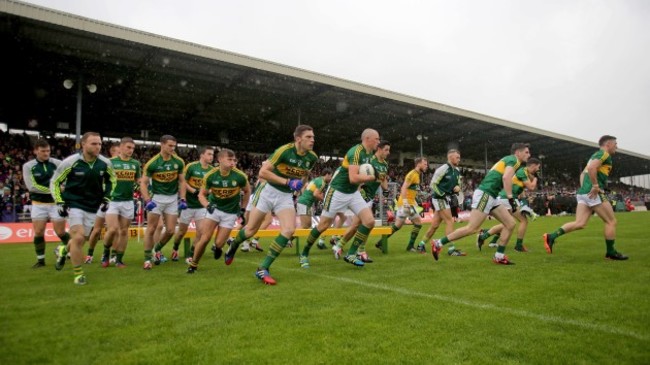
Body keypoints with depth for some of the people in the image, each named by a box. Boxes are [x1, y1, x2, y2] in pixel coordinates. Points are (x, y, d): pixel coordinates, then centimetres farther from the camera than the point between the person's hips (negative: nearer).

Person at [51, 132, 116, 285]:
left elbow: (111, 180, 14)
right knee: (78, 238, -17)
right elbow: (54, 182, -2)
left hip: (92, 207, 4)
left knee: (80, 240, 12)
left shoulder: (105, 163, -6)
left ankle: (63, 250, 48)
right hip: (73, 205, -4)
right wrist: (60, 203, -9)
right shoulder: (70, 162, -15)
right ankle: (78, 274, 0)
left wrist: (106, 198, 5)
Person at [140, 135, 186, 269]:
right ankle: (147, 258, 11)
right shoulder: (152, 163, -12)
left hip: (173, 198, 3)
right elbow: (143, 183, -9)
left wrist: (183, 199, -3)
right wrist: (147, 200, -21)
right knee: (151, 229, -1)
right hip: (156, 197, -3)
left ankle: (157, 249, 28)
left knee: (170, 230, 2)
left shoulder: (179, 162, -3)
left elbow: (182, 181, 5)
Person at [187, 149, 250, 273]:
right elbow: (202, 194, -4)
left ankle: (217, 247, 32)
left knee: (219, 244, -6)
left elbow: (247, 191, 1)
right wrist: (207, 205, -24)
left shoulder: (240, 176, -19)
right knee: (204, 238, -9)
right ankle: (193, 264, 14)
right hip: (214, 209, 1)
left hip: (230, 212, -1)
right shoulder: (210, 176, -16)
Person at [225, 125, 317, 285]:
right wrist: (287, 182, -27)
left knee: (289, 229, -16)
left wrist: (300, 183, 2)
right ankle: (232, 248, 41)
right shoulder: (284, 151, -22)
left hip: (286, 196, 4)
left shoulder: (312, 157, -5)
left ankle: (263, 269, -7)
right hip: (268, 191, -4)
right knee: (251, 230, 6)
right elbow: (262, 172, -23)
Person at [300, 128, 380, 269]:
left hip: (353, 193, 8)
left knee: (370, 221, -8)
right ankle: (304, 254, 21)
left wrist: (362, 180, 4)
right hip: (337, 191, -8)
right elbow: (353, 178, -31)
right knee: (323, 225, 1)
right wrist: (372, 177, -19)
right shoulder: (356, 152, -21)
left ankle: (351, 254, 2)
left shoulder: (370, 154, 6)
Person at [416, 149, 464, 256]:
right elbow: (433, 184, -15)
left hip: (448, 199, 8)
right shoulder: (443, 169, -14)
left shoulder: (457, 171, 10)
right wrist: (443, 195, -19)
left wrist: (458, 187, -4)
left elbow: (458, 184, 20)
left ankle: (421, 244, 21)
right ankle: (451, 249, -11)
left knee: (435, 224, 10)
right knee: (449, 222, -13)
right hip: (439, 199, -8)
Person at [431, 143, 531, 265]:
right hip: (484, 194, -10)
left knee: (510, 224, 6)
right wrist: (511, 199, -21)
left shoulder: (508, 160, 26)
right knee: (472, 228, -13)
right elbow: (506, 177, -21)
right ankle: (438, 243, -7)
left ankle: (499, 256, 10)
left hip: (490, 197, 10)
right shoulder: (513, 159, -2)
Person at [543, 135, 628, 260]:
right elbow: (591, 168, -23)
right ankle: (611, 252, 12)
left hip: (583, 193, 9)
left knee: (580, 223, -1)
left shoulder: (596, 155, 26)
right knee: (611, 221, 4)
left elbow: (583, 174, 28)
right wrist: (596, 186, -19)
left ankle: (551, 236, -14)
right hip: (594, 193, -9)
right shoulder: (604, 154, -4)